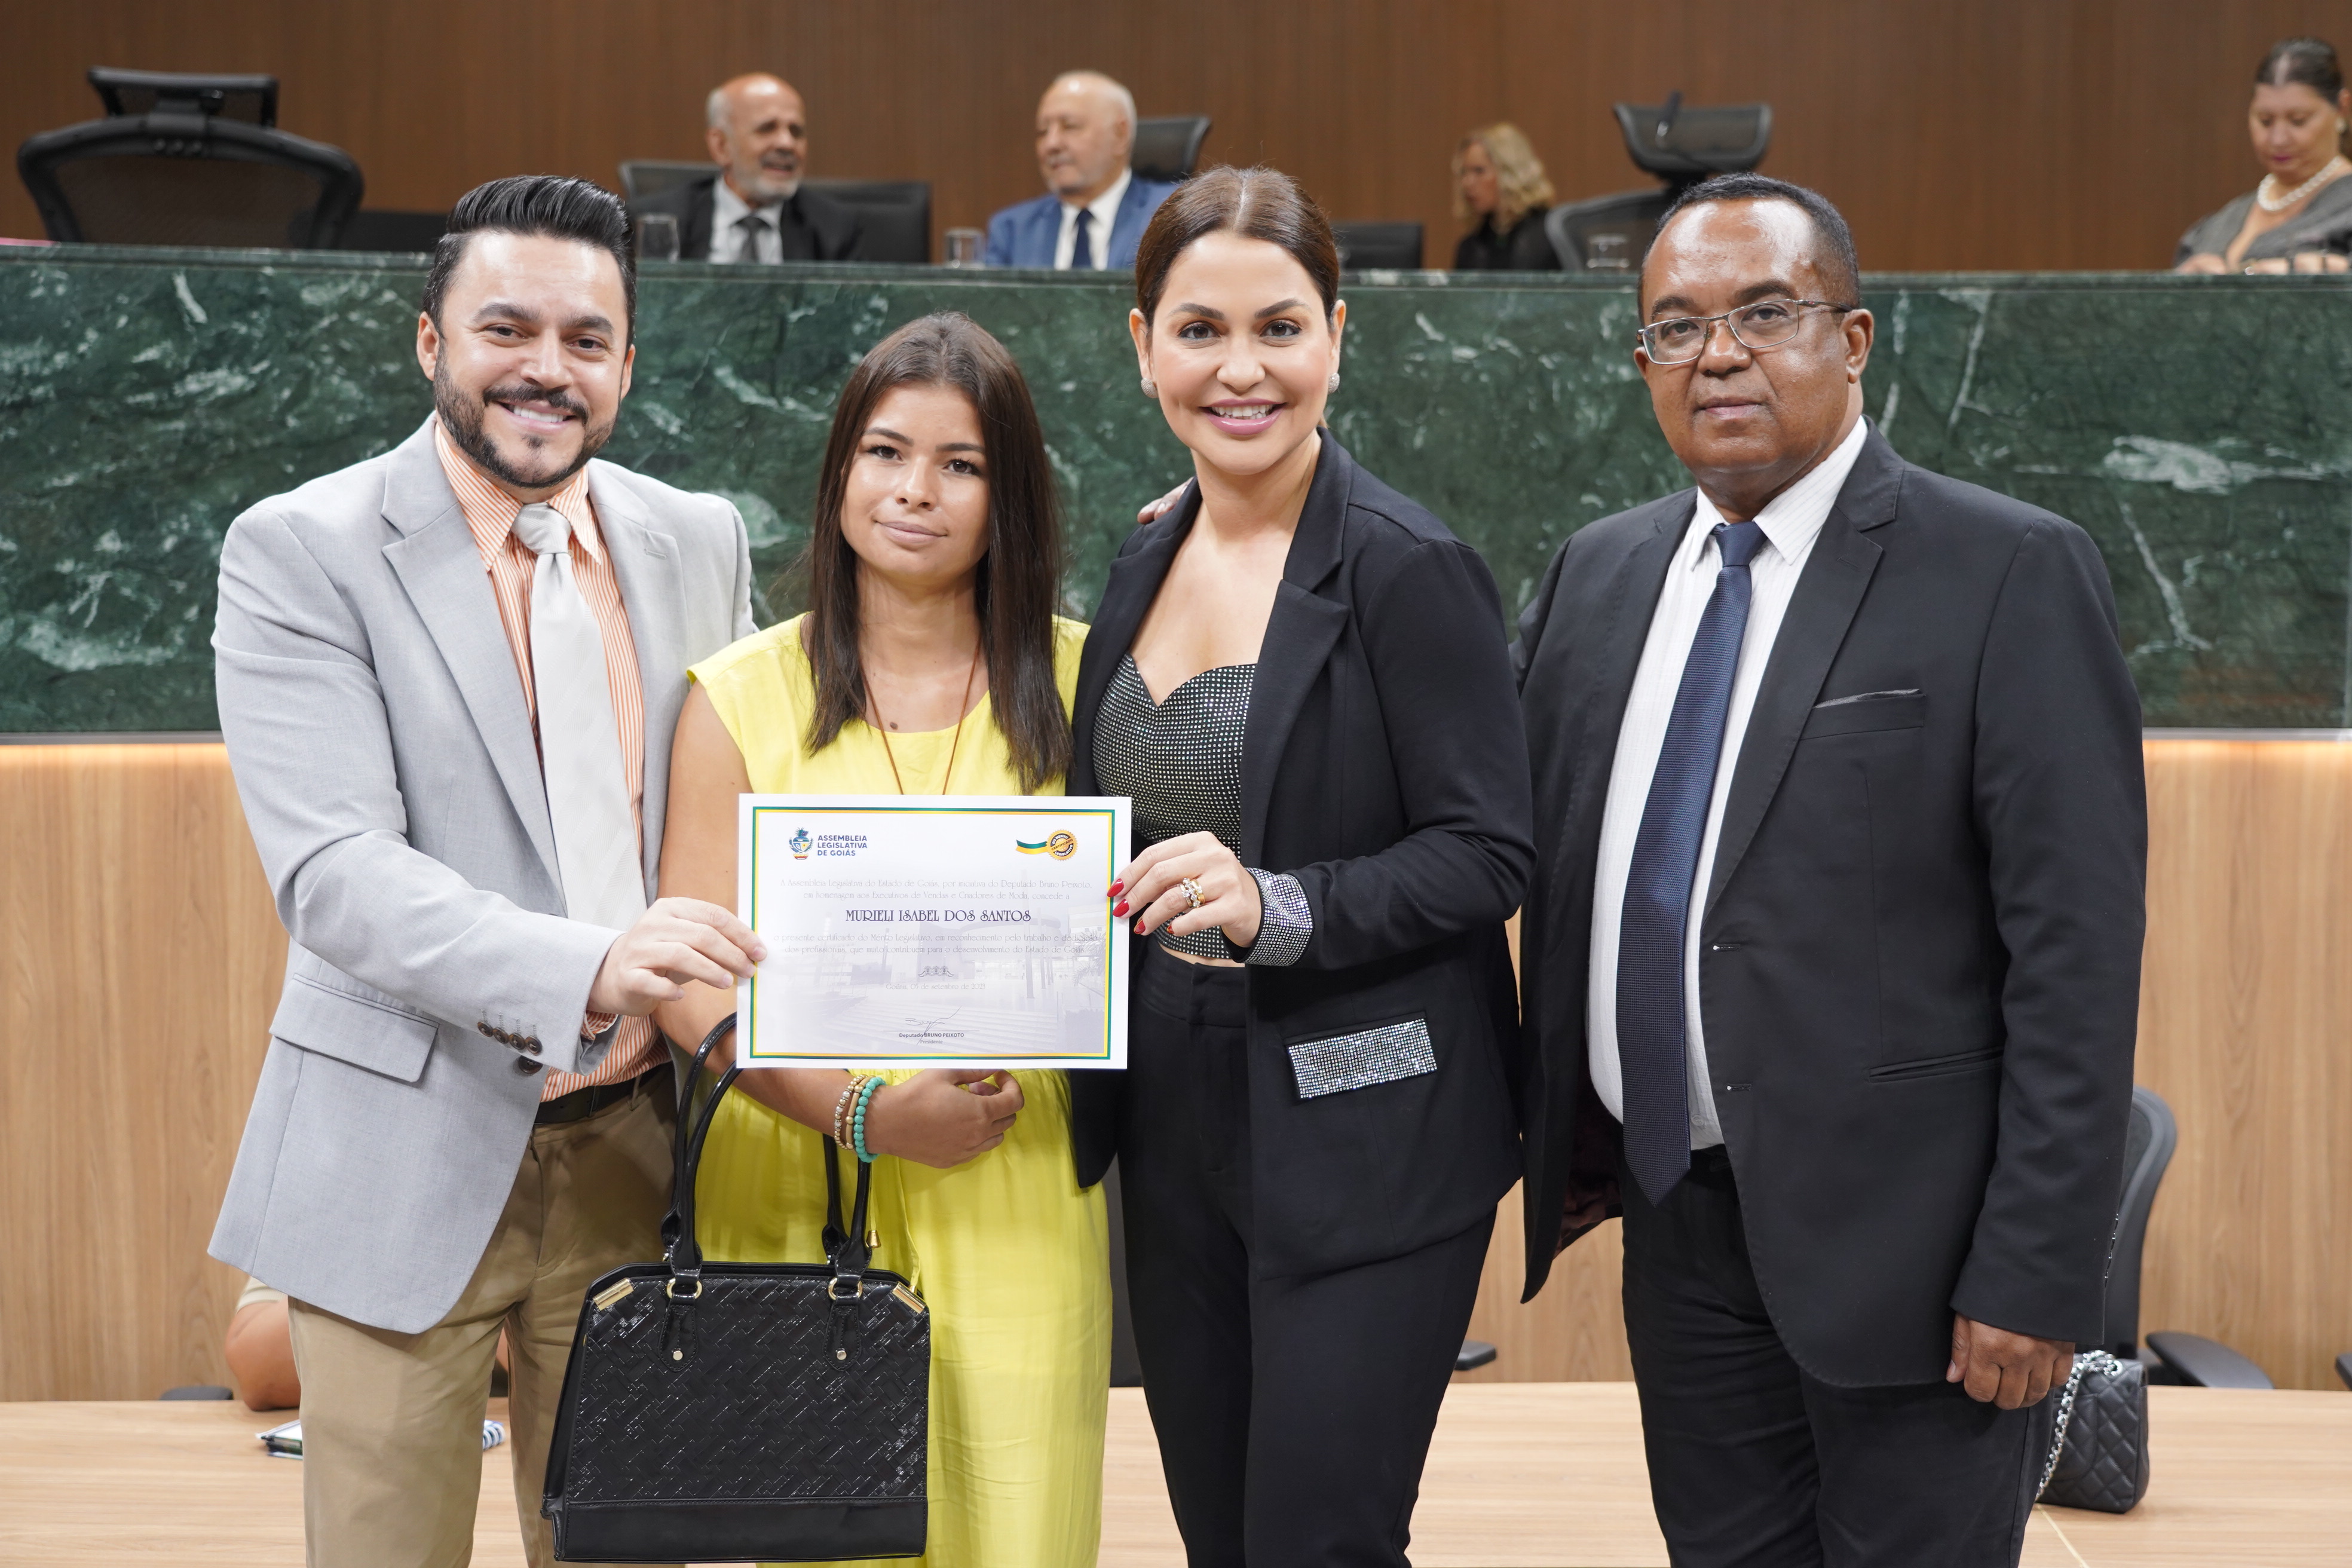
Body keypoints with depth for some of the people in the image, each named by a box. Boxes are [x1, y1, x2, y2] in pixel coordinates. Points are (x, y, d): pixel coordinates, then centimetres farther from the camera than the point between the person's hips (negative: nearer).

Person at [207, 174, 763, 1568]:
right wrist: (587, 969, -33)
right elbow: (334, 871, -18)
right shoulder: (298, 554, -8)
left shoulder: (701, 543, 7)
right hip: (409, 1159, -4)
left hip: (637, 1153, 4)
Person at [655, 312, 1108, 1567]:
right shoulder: (745, 696, 4)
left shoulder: (1078, 684, 6)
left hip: (1017, 1211, 0)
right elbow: (693, 983, -1)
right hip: (794, 1205, 0)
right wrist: (870, 1112, -13)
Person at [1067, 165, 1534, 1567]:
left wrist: (1277, 904, -27)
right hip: (1176, 1126, 7)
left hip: (1362, 1148, -7)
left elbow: (1487, 855, -15)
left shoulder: (1410, 570, -13)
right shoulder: (1149, 561, 9)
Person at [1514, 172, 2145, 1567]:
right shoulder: (1597, 576, 9)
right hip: (1679, 1219, 6)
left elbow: (2078, 946, -14)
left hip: (1899, 1237, -5)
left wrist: (2038, 1275, -16)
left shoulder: (2014, 575, -10)